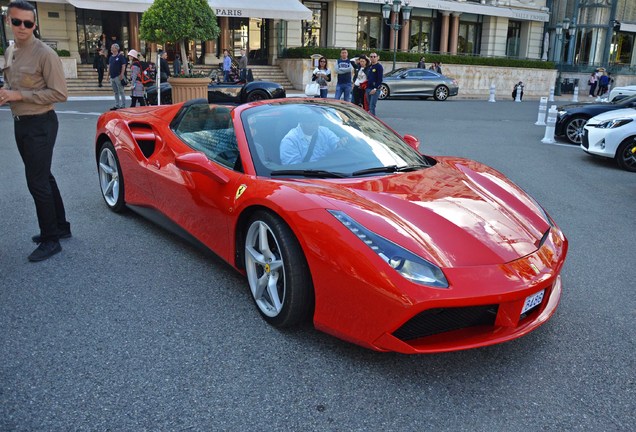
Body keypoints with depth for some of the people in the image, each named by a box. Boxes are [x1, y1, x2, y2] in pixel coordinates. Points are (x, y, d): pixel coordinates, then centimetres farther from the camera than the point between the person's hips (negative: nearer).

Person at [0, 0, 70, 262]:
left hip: (40, 124, -8)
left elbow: (60, 93, -18)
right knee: (43, 177, 16)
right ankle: (60, 227, 29)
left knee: (37, 182, -6)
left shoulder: (44, 54, -15)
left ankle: (50, 240, 5)